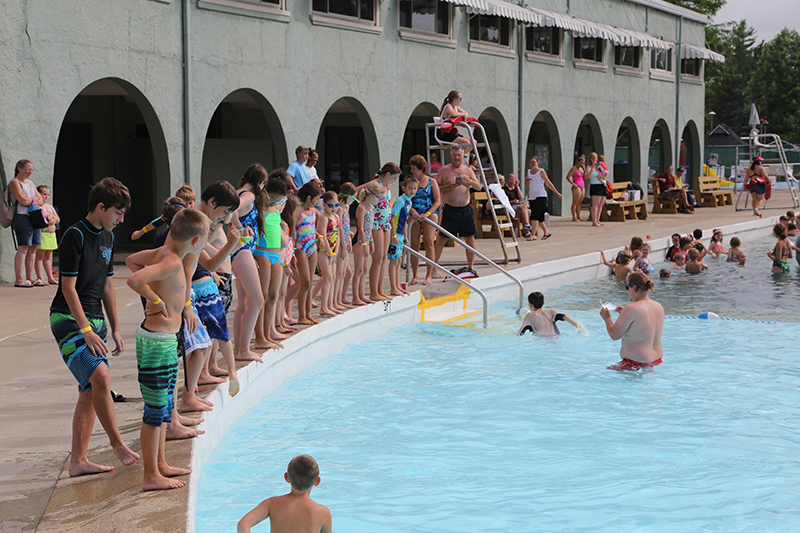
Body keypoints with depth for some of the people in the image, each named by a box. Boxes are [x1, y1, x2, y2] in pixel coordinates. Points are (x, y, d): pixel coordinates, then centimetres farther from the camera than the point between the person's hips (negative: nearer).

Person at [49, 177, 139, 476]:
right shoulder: (75, 236, -12)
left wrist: (115, 329, 16)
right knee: (100, 376, -23)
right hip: (69, 319, -8)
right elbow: (68, 287, -15)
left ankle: (78, 460, 10)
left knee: (90, 391, 6)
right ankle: (117, 443, -12)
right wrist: (86, 330, -19)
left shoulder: (107, 238, 13)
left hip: (95, 320, 8)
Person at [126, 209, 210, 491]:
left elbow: (131, 260, 24)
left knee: (164, 406, 19)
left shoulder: (164, 252, 7)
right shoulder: (172, 262, -21)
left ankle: (160, 464, 31)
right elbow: (134, 280, -34)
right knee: (156, 410, -2)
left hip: (166, 340, 10)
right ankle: (151, 476, 6)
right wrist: (156, 300, -19)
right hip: (158, 342, -10)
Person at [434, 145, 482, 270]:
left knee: (470, 238, 5)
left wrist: (469, 181, -15)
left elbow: (479, 187, 5)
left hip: (466, 209, 4)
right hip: (450, 209, -4)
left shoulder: (468, 171, 11)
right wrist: (448, 186, -17)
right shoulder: (444, 170, 1)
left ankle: (471, 267, 16)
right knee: (442, 238, -4)